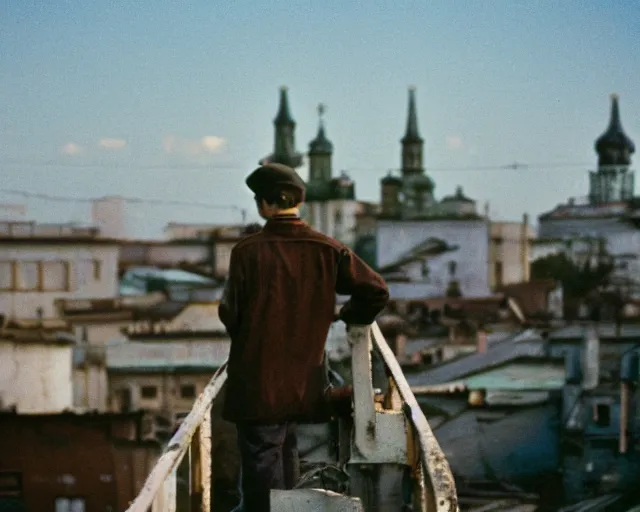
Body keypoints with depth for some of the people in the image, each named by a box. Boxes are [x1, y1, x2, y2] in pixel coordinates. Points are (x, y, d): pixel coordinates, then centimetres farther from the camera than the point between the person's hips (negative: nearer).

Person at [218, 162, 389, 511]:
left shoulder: (247, 251, -15)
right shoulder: (327, 250, -5)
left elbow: (230, 314, -10)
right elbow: (376, 291, -6)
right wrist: (349, 317, 12)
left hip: (257, 378, -4)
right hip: (303, 379, 5)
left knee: (260, 459, 3)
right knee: (285, 450, 23)